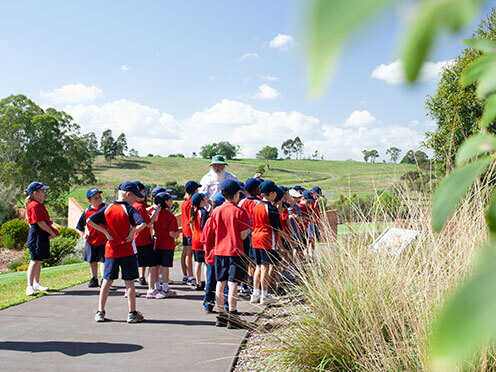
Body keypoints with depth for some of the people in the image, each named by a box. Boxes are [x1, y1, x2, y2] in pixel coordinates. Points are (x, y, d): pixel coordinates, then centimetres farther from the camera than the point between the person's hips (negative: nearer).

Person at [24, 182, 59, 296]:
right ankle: (30, 286, -9)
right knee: (35, 261, -10)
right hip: (37, 236, -10)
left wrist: (51, 231, 8)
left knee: (39, 261, 16)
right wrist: (51, 232, -11)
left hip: (42, 237, 10)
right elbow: (40, 223, -20)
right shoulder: (35, 205, -16)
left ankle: (36, 284, 26)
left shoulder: (39, 205, 16)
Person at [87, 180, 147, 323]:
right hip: (127, 250, -4)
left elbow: (89, 221, -2)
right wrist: (132, 232, -12)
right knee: (129, 282, 3)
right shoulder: (129, 210, -11)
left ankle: (100, 312, 14)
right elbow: (143, 224, -27)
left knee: (107, 281, 11)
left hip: (111, 251, 4)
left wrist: (105, 231, -1)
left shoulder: (107, 208, 3)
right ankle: (132, 313, 8)